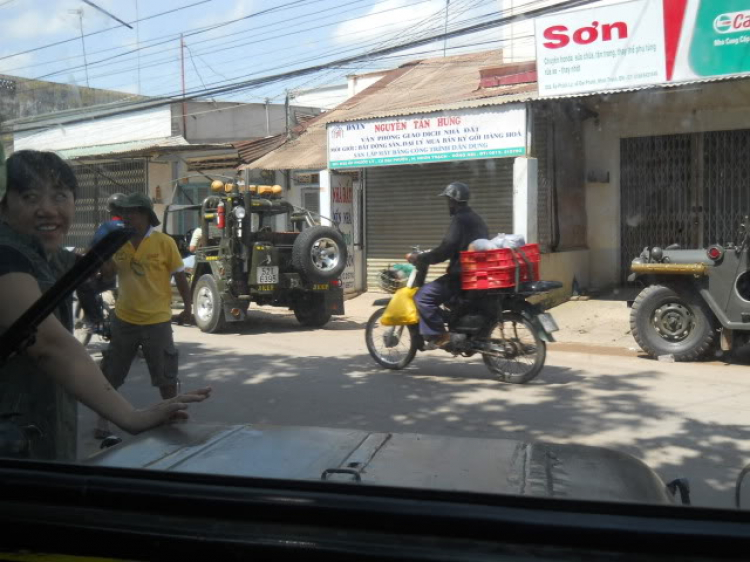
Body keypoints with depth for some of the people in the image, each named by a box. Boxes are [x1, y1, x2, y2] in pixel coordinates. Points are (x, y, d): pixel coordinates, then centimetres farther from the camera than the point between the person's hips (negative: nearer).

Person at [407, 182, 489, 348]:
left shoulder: (460, 220, -14)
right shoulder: (475, 218, 17)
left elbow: (446, 250, -21)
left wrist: (419, 258, -12)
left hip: (462, 275, -10)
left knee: (423, 296, -12)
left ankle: (438, 335, -13)